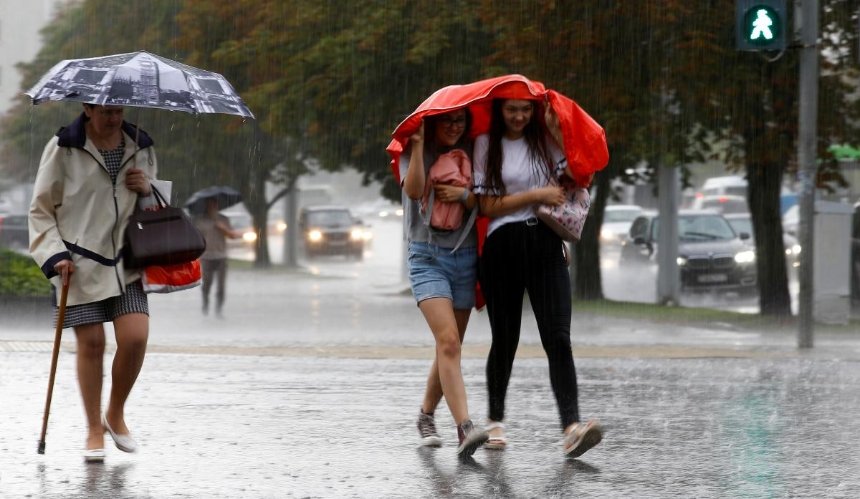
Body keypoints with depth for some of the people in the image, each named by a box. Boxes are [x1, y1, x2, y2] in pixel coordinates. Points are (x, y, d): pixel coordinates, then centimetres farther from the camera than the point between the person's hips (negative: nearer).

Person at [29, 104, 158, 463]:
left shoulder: (140, 147, 10)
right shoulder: (63, 149, -2)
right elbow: (41, 209, 2)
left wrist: (147, 190, -1)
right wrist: (54, 256, -9)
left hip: (126, 262, 3)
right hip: (80, 263, -3)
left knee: (135, 338, -11)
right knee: (91, 342, -3)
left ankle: (116, 414, 13)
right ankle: (94, 430, 11)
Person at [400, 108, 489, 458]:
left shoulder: (470, 155, 10)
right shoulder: (413, 152, 0)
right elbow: (414, 190, -19)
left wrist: (463, 195, -13)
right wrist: (419, 143, -20)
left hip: (465, 257, 4)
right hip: (426, 256, -4)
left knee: (449, 349, 9)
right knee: (448, 341, -21)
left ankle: (426, 416, 32)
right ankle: (465, 429, -32)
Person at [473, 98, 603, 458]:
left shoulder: (545, 138, 9)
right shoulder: (486, 144, 2)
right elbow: (489, 206, -4)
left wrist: (557, 132, -6)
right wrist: (536, 195, -10)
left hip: (545, 245, 1)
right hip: (502, 248, -1)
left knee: (558, 337, -13)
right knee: (505, 338, 8)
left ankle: (571, 428, -25)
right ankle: (496, 421, 28)